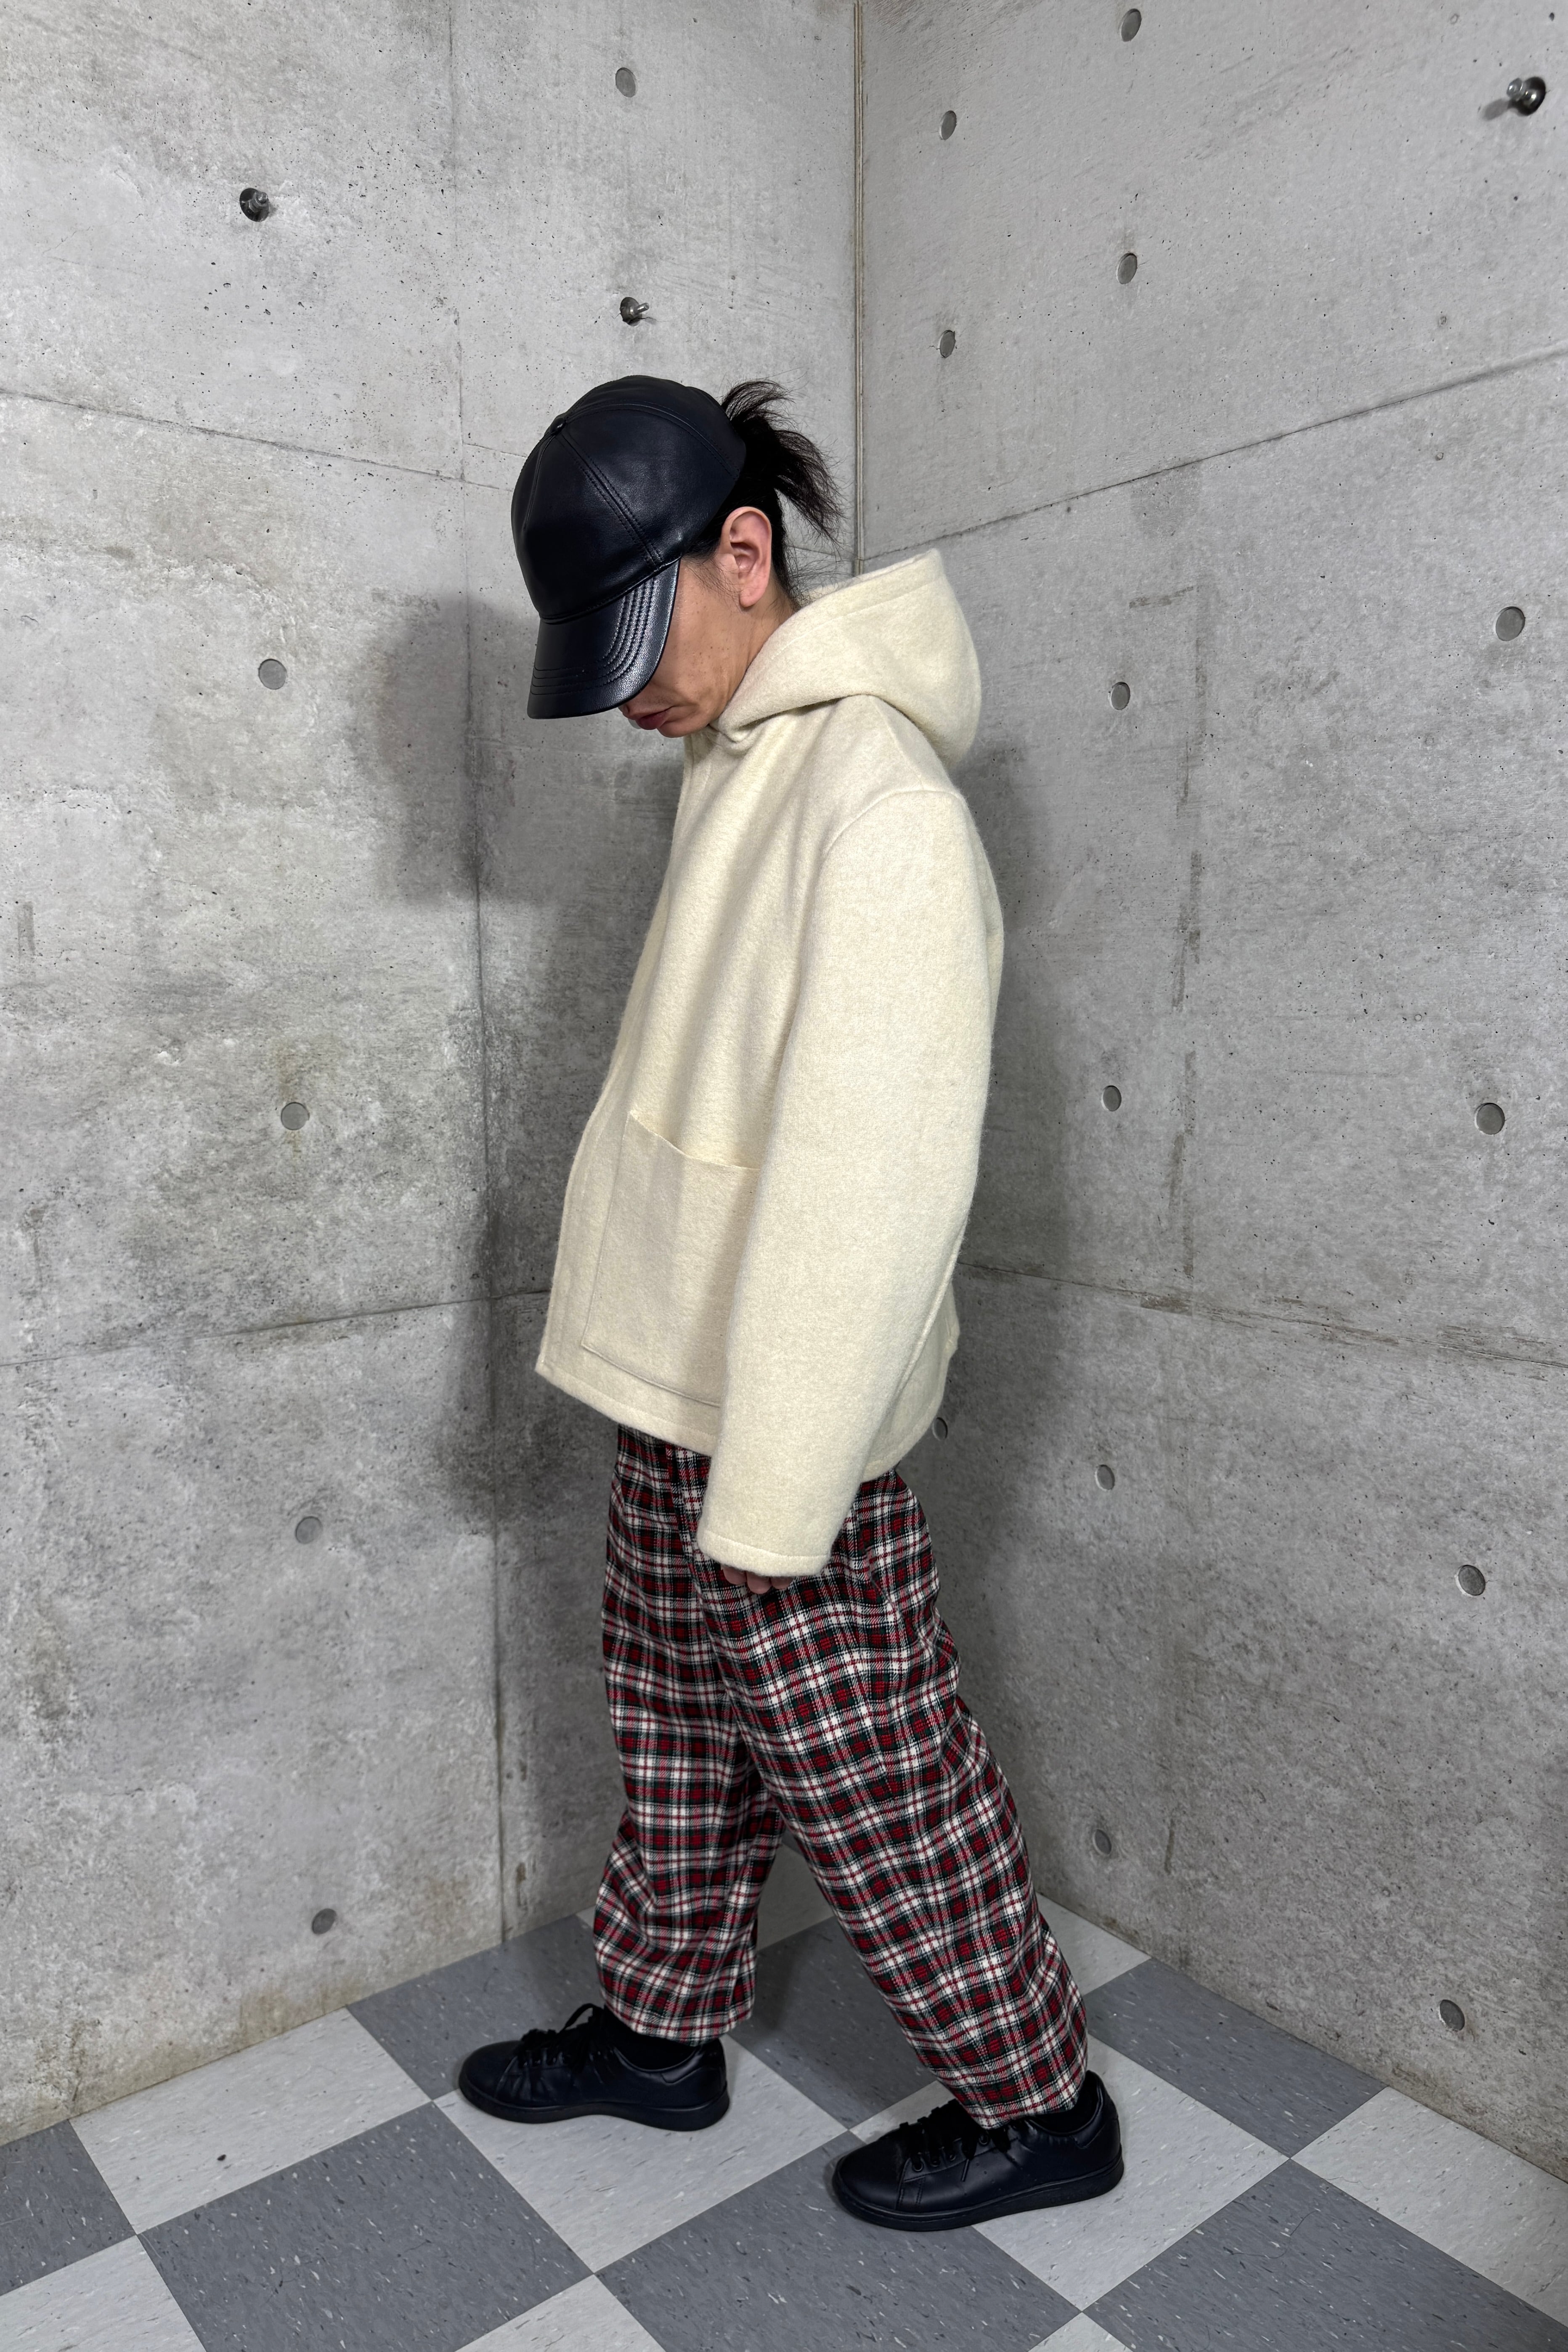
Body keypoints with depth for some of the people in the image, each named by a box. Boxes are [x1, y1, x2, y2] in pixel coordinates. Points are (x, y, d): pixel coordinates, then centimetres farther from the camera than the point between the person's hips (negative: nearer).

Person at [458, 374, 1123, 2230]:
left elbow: (871, 1184, -24)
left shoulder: (877, 797, -20)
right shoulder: (738, 765, 10)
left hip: (782, 1417, -9)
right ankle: (660, 2029, 44)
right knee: (680, 1742, 22)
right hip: (675, 1384, 9)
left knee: (873, 1782, 8)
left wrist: (774, 1494, -21)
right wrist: (691, 1433, 17)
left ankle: (1036, 2103, 31)